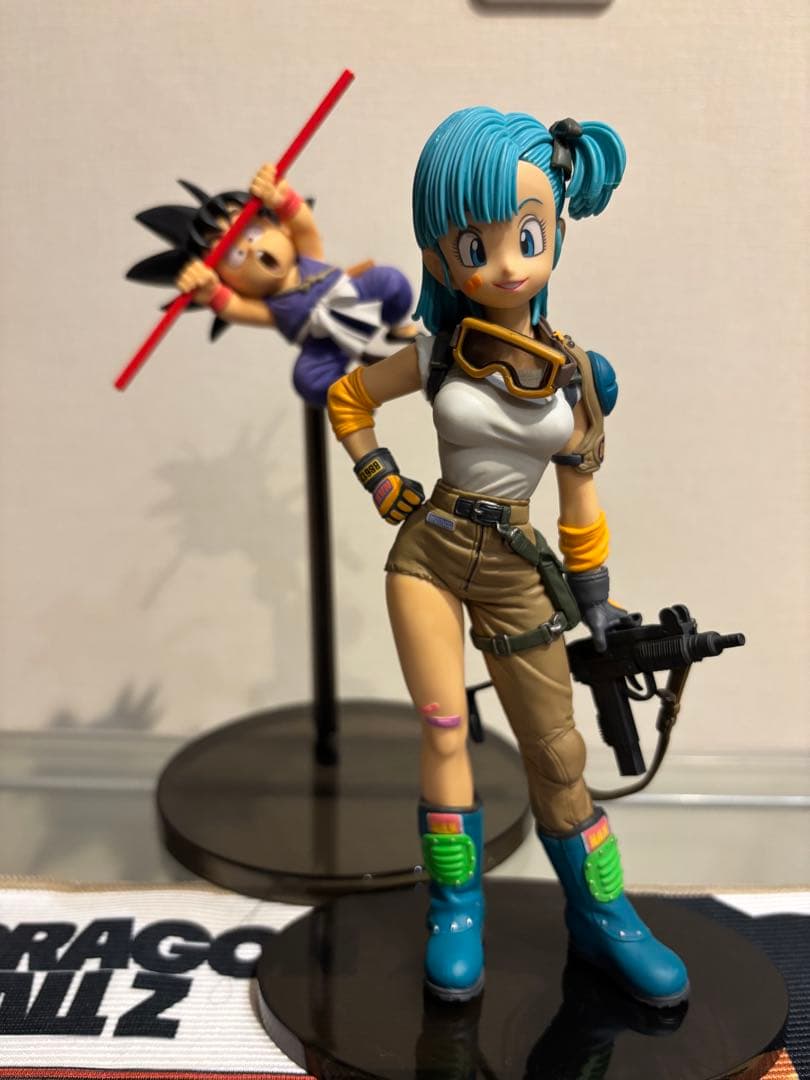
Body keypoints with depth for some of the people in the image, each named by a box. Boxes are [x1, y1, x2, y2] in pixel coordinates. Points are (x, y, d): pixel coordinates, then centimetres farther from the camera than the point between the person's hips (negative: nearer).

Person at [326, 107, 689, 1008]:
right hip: (429, 554, -1)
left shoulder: (576, 374, -5)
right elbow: (347, 399, 10)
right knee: (444, 731, -2)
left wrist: (594, 597, 9)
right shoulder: (438, 356, -7)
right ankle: (456, 910, 14)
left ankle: (602, 917, 22)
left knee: (557, 749, 7)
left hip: (516, 573, 1)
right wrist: (384, 487, 2)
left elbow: (580, 496, 5)